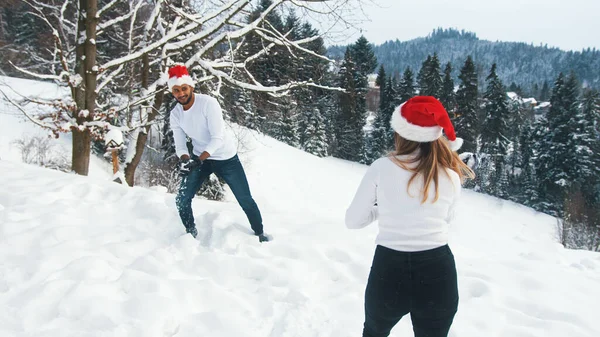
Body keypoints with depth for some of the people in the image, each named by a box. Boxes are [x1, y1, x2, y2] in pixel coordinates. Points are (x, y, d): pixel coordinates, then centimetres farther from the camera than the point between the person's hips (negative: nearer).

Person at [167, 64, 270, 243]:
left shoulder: (208, 103, -24)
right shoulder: (175, 114, -6)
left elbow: (217, 138, -28)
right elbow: (180, 145, -6)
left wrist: (198, 160, -39)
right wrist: (185, 160, -29)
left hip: (226, 158, -4)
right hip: (200, 157, 4)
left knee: (245, 199, 1)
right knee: (182, 200, -5)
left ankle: (260, 234, 23)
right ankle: (191, 234, 19)